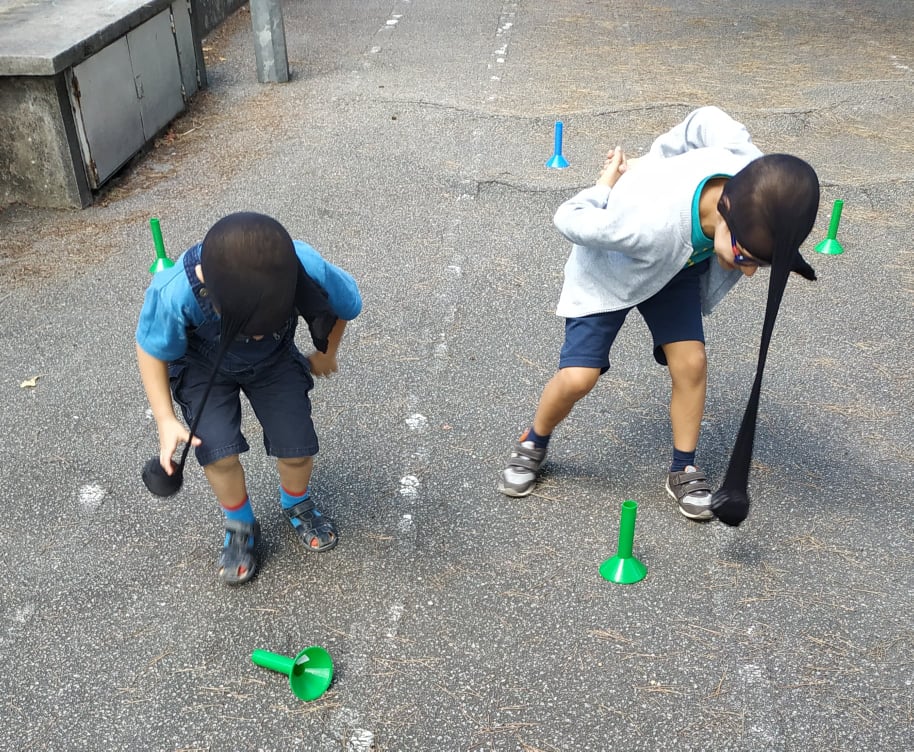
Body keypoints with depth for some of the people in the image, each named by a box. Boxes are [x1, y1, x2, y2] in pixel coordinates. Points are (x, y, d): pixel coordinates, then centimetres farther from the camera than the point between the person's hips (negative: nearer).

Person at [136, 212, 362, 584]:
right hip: (204, 367, -1)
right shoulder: (175, 292, -40)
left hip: (276, 360, 1)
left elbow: (346, 303, -11)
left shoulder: (307, 268, -38)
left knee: (297, 448, -8)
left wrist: (327, 353, 6)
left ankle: (297, 504, 28)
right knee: (219, 452, -17)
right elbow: (152, 350, -16)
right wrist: (165, 421, -20)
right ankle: (240, 526, 15)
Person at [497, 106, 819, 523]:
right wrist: (608, 184, -12)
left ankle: (685, 471, 14)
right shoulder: (649, 223, -47)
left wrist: (651, 161, 0)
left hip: (677, 264, 5)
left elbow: (706, 120, -10)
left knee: (691, 361, -6)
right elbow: (570, 220, -28)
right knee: (578, 377, -14)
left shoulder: (754, 175, -30)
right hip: (607, 267, -5)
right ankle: (532, 445, 16)